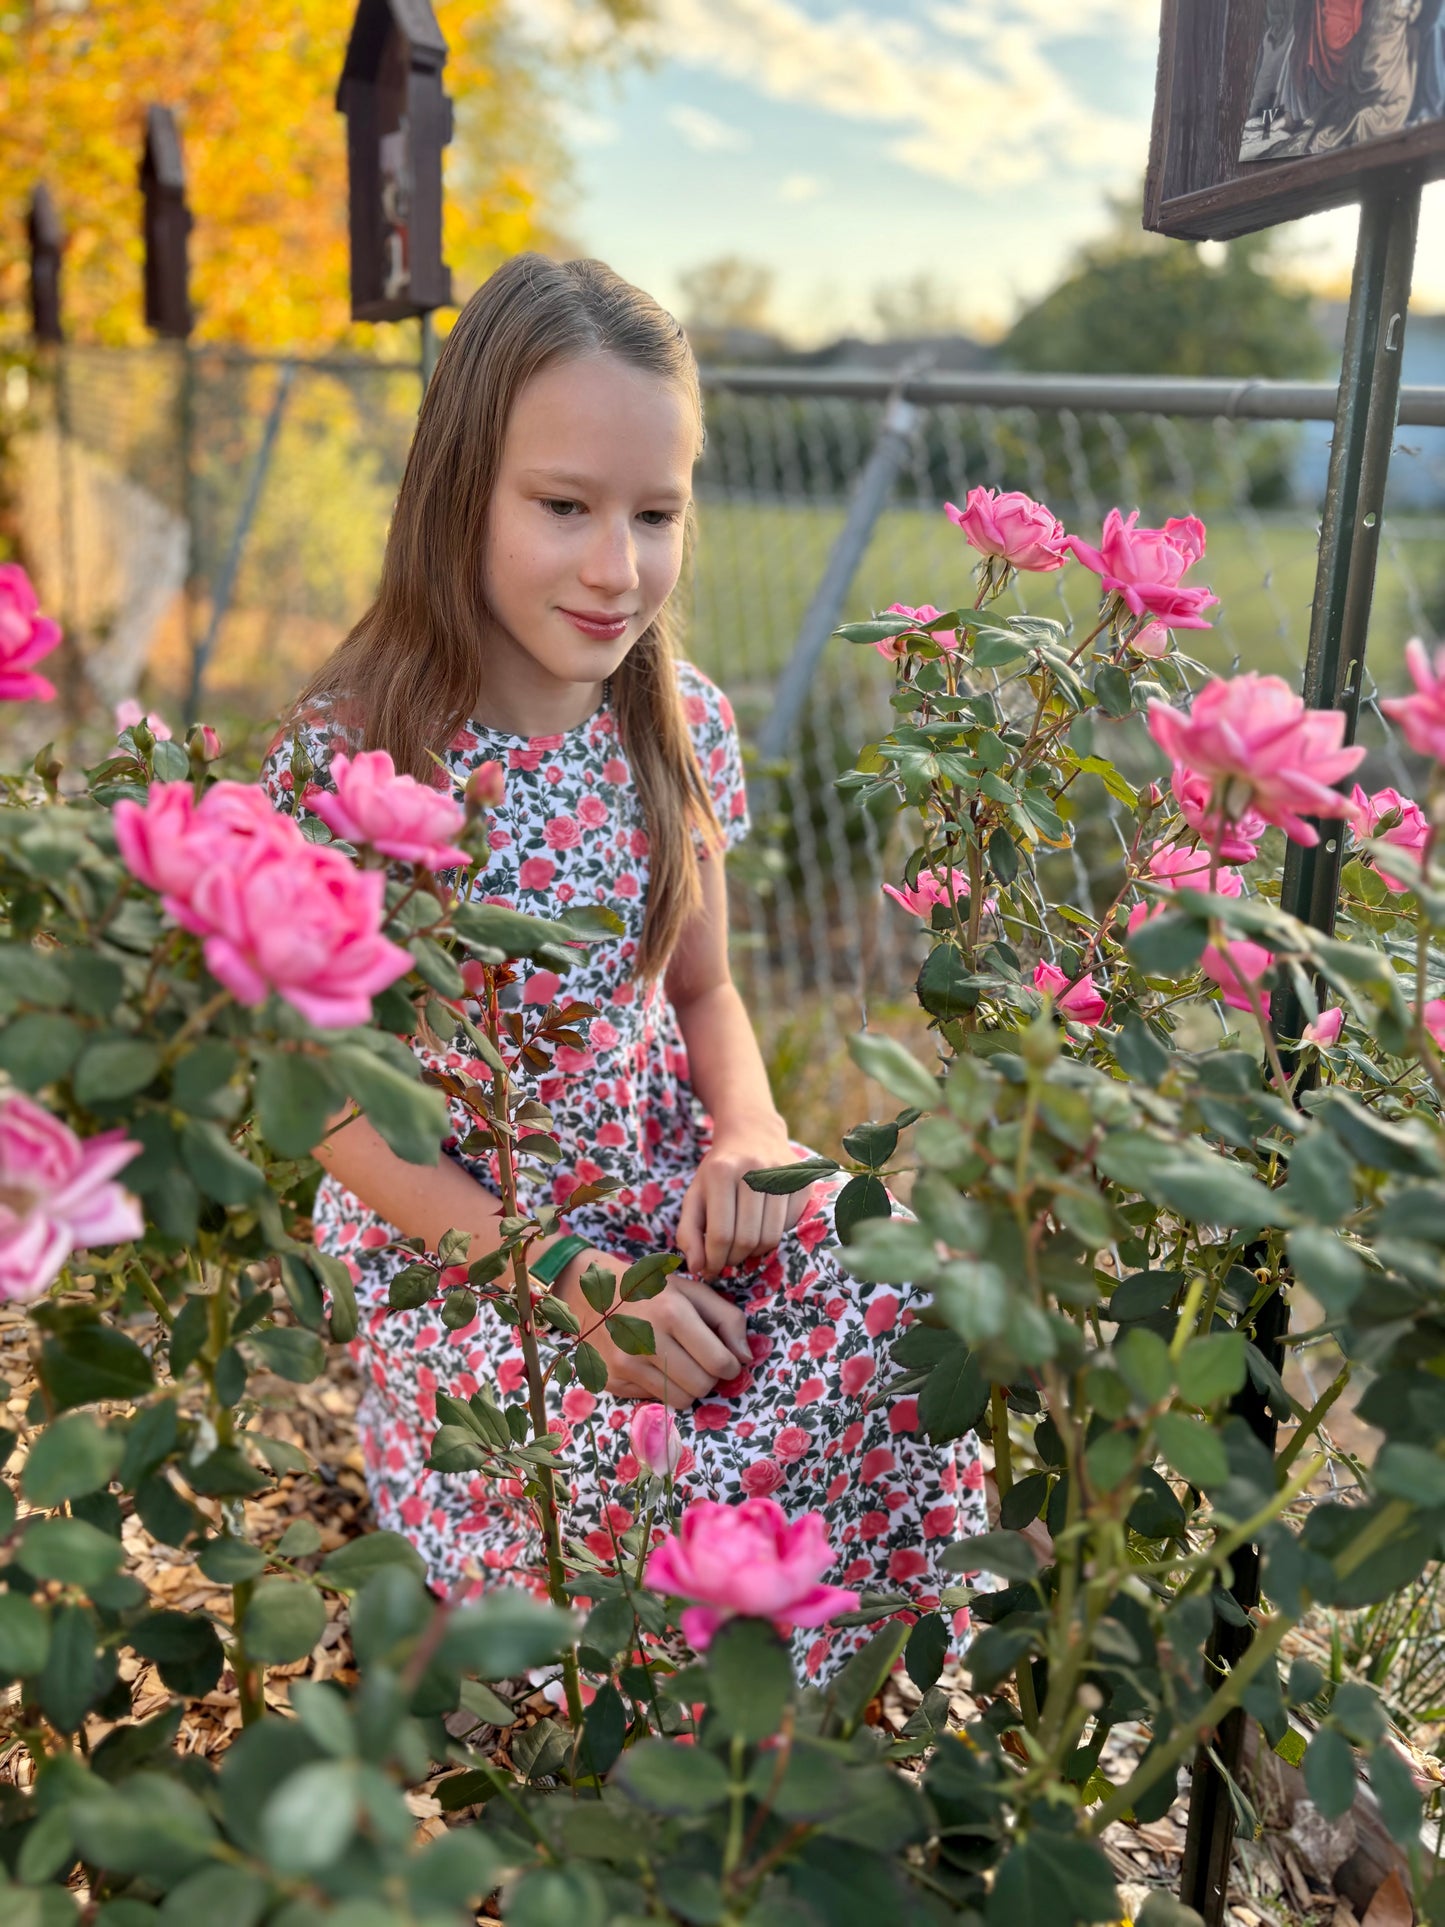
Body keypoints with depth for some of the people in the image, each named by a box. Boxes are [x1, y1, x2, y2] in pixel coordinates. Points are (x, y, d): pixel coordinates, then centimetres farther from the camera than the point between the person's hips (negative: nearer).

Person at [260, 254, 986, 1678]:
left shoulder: (680, 727, -1)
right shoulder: (349, 757, -15)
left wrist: (748, 1130, -12)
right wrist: (558, 1274, -19)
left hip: (664, 1195, 4)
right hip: (441, 1229, -4)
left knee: (898, 1304, -21)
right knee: (620, 1472, -29)